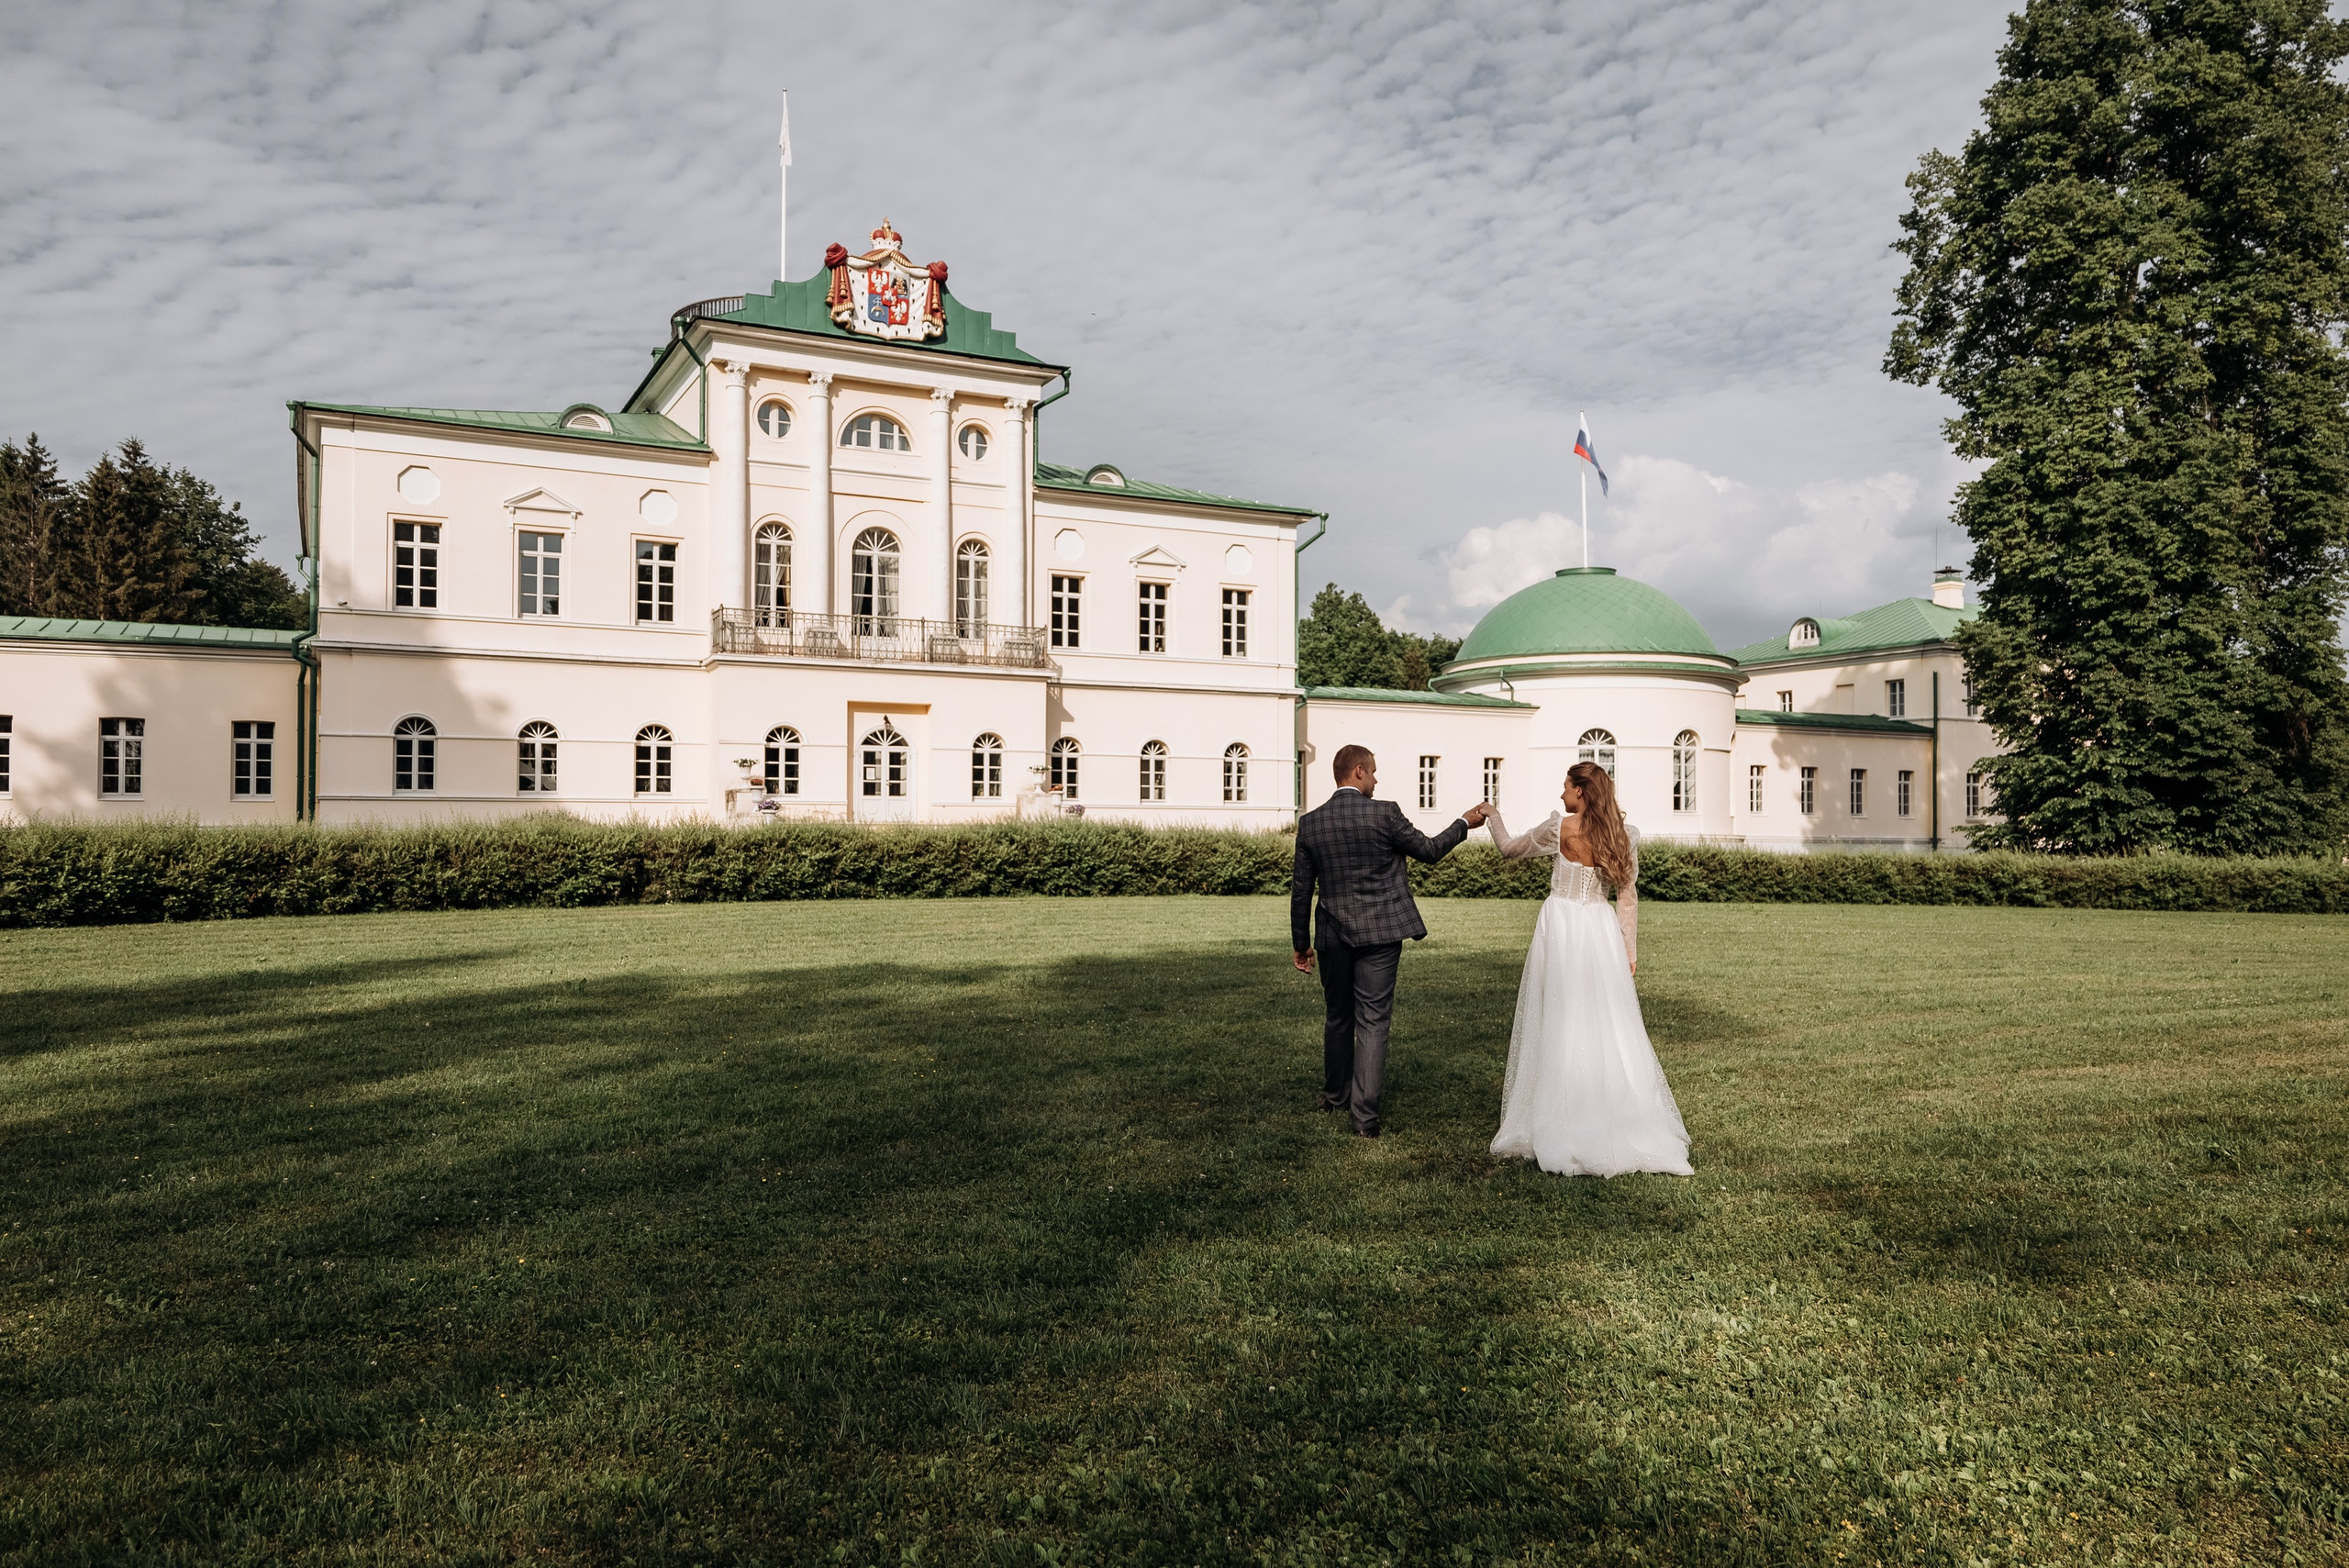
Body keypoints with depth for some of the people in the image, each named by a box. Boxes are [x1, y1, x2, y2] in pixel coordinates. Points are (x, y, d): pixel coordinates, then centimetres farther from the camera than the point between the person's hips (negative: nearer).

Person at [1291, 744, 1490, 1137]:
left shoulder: (1310, 822, 1)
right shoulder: (1385, 813, -10)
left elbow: (1300, 889, 5)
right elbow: (1429, 850, 2)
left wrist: (1300, 942, 14)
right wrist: (1464, 823, 18)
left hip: (1333, 935, 3)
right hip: (1379, 934, -3)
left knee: (1337, 1018, 20)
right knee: (1372, 1023, -1)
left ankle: (1335, 1096, 35)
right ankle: (1364, 1115, -4)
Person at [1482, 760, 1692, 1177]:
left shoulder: (1559, 827, -8)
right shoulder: (1624, 834, 2)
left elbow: (1511, 849, 5)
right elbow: (1628, 896, 5)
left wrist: (1493, 815, 22)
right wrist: (1630, 950, 10)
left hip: (1561, 930, -3)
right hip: (1601, 930, 3)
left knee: (1559, 1025, 3)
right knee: (1609, 1028, 9)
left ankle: (1557, 1128, 8)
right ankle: (1624, 1125, 11)